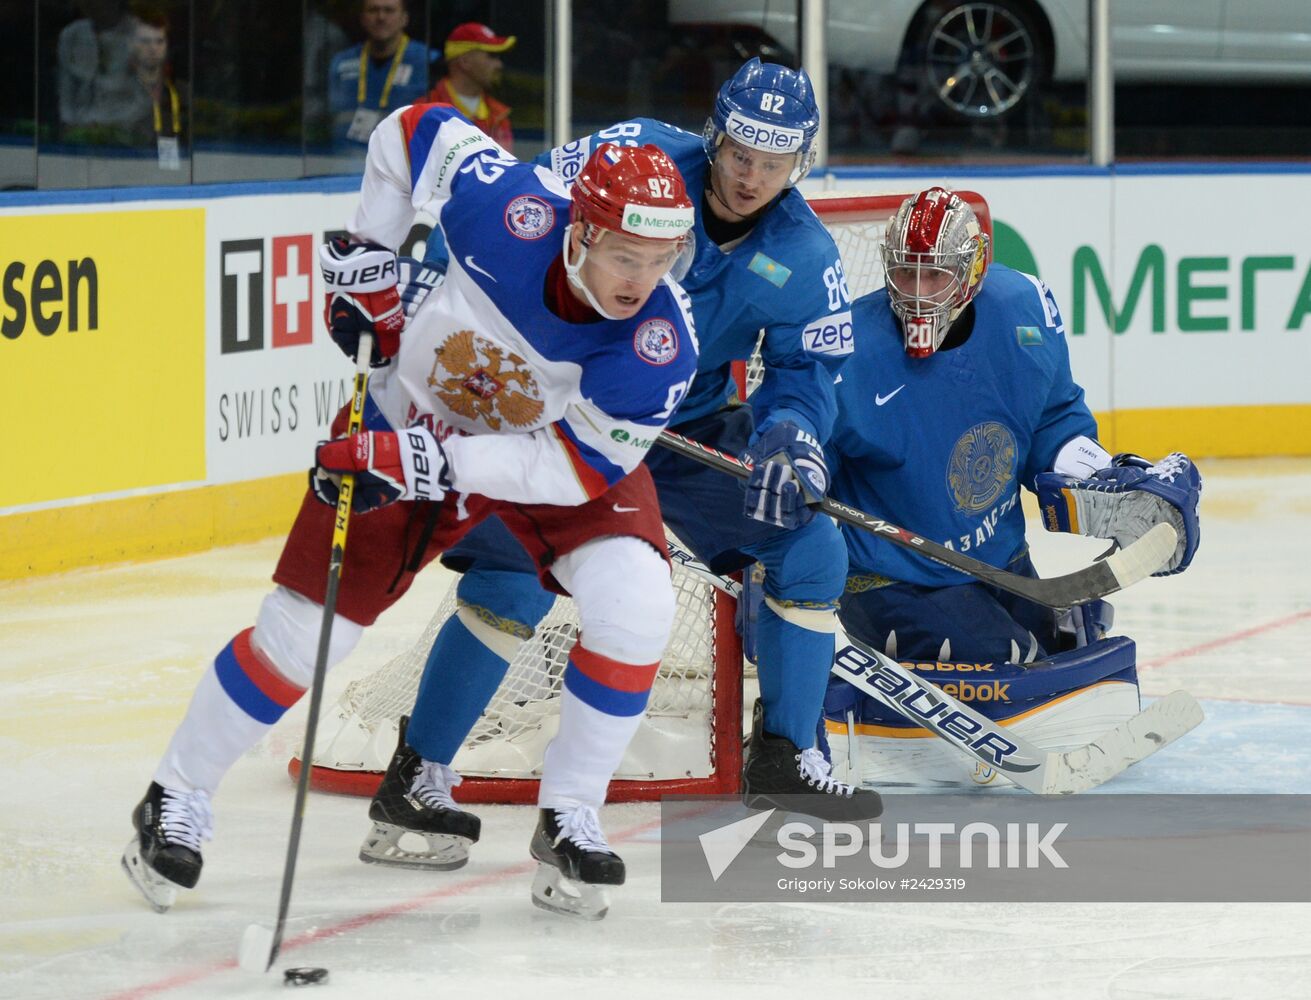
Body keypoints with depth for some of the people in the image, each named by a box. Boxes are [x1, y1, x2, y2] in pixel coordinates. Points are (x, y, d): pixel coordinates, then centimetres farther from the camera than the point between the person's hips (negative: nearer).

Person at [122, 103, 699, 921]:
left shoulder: (659, 343, -34)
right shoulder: (510, 210, -35)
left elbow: (580, 466, -31)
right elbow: (416, 129, -15)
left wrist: (434, 464, -40)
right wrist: (367, 262, -14)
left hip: (563, 447, 0)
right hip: (416, 417, 0)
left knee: (635, 602, -24)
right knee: (306, 626, -1)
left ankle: (569, 821, -7)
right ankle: (177, 801, 19)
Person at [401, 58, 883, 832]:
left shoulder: (806, 260, -9)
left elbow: (806, 373, -4)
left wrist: (790, 436, -26)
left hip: (692, 428, 5)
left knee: (813, 550, -4)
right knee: (513, 584, -19)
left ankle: (785, 756, 12)